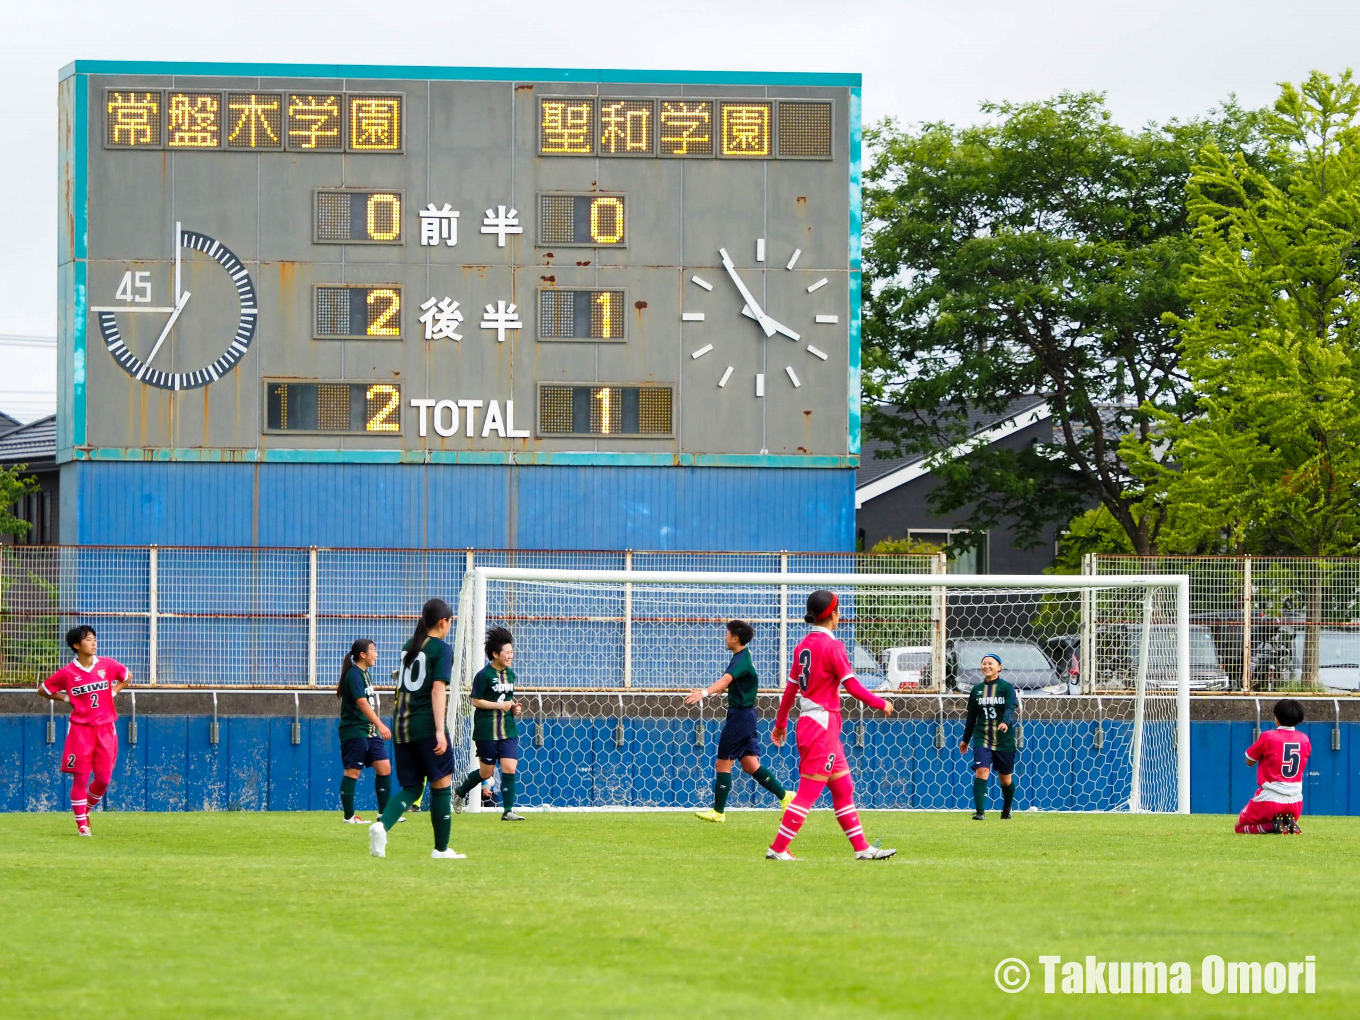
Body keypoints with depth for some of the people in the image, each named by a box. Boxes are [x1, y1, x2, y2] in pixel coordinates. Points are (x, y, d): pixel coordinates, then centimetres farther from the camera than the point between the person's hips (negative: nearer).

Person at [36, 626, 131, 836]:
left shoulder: (107, 665, 1)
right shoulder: (67, 673, -5)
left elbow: (127, 677, 20)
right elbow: (43, 690, 7)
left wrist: (113, 692, 7)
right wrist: (67, 699, 0)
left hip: (105, 729, 2)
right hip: (80, 729, -2)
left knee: (103, 778, 1)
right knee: (80, 777, -1)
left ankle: (87, 809, 28)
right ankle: (81, 823, 9)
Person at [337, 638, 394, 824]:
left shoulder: (363, 674, 15)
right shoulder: (354, 675, -14)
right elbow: (362, 703, -25)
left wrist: (377, 727, 26)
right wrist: (380, 725, -32)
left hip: (369, 732, 9)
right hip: (354, 731, -9)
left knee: (384, 767, 4)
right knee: (353, 772, -4)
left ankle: (384, 813, 9)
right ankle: (349, 816, 2)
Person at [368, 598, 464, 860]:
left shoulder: (408, 647, 15)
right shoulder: (441, 649, -6)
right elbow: (438, 690, -15)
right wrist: (440, 731, -19)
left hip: (401, 724, 6)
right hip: (426, 725, -6)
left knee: (410, 788, 9)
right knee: (442, 785, 5)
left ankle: (382, 825, -19)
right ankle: (441, 849, 8)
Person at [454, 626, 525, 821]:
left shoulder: (510, 674, 10)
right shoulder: (484, 675, -11)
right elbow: (475, 701, -12)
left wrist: (514, 707, 3)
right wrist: (500, 705, -16)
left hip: (508, 730, 5)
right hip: (487, 730, -5)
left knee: (509, 768, -7)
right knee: (486, 772, 5)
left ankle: (508, 811, -4)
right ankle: (460, 792, 33)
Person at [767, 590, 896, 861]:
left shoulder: (803, 645, 10)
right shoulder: (832, 646, -14)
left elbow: (791, 688, 16)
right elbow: (852, 686, -16)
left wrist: (781, 723, 24)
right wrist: (881, 704, -4)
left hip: (807, 722, 9)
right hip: (823, 723, -9)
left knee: (843, 788, 13)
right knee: (808, 792, -7)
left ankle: (861, 848, 16)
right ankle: (777, 849, -7)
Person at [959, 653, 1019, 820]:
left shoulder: (1007, 687, -1)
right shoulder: (977, 690, 9)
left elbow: (1010, 708, -16)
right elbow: (971, 716, 16)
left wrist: (1005, 722, -37)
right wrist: (965, 739, 21)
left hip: (1004, 741, -2)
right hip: (983, 739, 2)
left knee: (1006, 779, 9)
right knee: (981, 772, -18)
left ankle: (1006, 810, 34)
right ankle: (980, 811, -22)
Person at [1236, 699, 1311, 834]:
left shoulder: (1268, 737, -11)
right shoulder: (1305, 740, 2)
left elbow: (1249, 761, 2)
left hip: (1269, 800, -4)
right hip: (1296, 802, 4)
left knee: (1240, 827, 15)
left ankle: (1274, 825, -10)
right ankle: (1290, 824, -2)